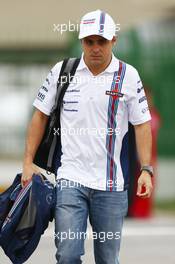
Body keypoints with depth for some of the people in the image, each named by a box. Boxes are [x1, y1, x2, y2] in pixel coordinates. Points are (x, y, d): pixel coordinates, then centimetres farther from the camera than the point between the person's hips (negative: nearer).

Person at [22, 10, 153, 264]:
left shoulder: (128, 75, 2)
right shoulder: (62, 71, 3)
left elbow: (142, 124, 5)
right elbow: (41, 115, 11)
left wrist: (146, 170, -3)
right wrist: (28, 162, 8)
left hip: (112, 185, 0)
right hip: (71, 179, 0)